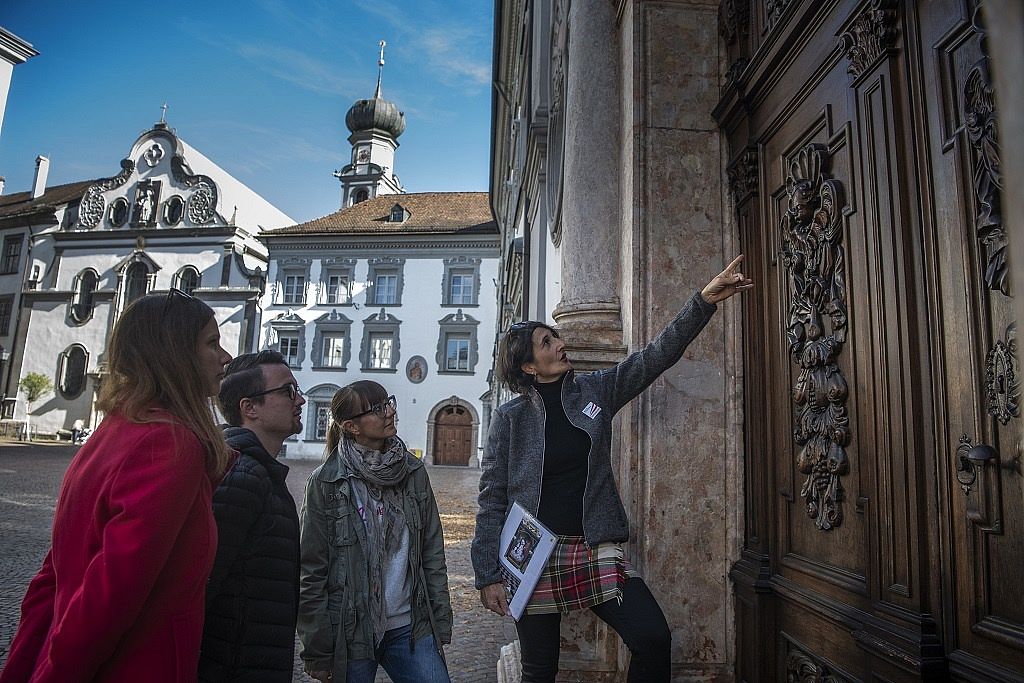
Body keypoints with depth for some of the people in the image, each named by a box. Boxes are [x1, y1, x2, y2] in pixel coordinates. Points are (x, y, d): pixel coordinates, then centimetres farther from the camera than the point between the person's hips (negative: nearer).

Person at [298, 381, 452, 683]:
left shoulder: (413, 472, 2)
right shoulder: (325, 482, -8)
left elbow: (433, 553, 6)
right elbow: (312, 572, -6)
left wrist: (441, 622, 5)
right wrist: (317, 650, -5)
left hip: (409, 626, 3)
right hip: (351, 632, -2)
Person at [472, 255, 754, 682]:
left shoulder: (595, 391, 4)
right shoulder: (510, 417, -4)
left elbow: (656, 355, -2)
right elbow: (492, 501, -3)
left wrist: (705, 301, -11)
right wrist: (488, 575, -6)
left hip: (596, 551, 2)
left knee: (654, 638, -13)